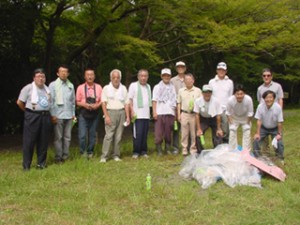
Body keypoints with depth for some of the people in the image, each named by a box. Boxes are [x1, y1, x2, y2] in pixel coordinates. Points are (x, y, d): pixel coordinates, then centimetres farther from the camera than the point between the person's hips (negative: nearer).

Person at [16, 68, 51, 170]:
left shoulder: (47, 89, 13)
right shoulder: (28, 88, -3)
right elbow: (19, 102, -1)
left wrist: (46, 112, 9)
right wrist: (28, 111, 7)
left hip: (45, 116, 5)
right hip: (32, 117, -5)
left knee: (43, 141, 7)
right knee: (29, 141, -2)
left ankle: (41, 163, 17)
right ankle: (26, 165, 5)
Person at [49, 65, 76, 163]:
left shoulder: (71, 85, 11)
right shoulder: (53, 85, -1)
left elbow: (73, 101, 13)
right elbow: (50, 101, -4)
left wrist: (73, 114, 10)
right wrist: (52, 115, -9)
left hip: (69, 116, 4)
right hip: (58, 116, -4)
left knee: (67, 137, 7)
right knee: (58, 137, 0)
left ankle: (65, 156, 15)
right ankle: (58, 157, 6)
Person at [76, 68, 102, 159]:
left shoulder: (98, 87, 4)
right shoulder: (80, 88, 0)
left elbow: (102, 101, 7)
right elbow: (77, 102, 4)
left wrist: (97, 105, -12)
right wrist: (84, 104, -15)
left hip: (94, 114, 2)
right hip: (83, 114, -1)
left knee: (92, 135, 9)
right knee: (82, 135, -8)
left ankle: (90, 152, 22)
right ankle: (83, 152, 7)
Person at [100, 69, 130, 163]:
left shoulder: (123, 88, 12)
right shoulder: (106, 88, 3)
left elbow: (126, 103, 10)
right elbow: (103, 103, -2)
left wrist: (127, 116, 3)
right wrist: (106, 116, -11)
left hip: (121, 113, 3)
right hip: (110, 113, -3)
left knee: (118, 136, 4)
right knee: (109, 135, -10)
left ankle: (116, 155, 12)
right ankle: (104, 156, -7)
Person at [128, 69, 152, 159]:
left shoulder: (148, 86, 16)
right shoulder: (133, 85, -2)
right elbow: (130, 99, -4)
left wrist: (150, 112, 14)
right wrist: (132, 111, -12)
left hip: (146, 115, 5)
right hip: (138, 115, -5)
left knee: (145, 134, 7)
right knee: (138, 134, -6)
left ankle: (144, 151, 14)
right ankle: (136, 152, 3)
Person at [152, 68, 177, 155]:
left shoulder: (172, 87, 15)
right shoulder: (157, 87, 10)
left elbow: (175, 101, 13)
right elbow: (154, 100, 2)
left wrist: (175, 112, 4)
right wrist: (154, 112, -8)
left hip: (170, 113, 2)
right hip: (160, 113, -2)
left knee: (168, 132, 3)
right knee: (158, 133, -5)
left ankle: (168, 148, 11)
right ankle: (159, 150, 1)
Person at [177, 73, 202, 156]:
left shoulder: (198, 90, 5)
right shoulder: (181, 91, 10)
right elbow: (179, 103, 11)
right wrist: (178, 115, 6)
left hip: (194, 114, -1)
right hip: (184, 114, 1)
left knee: (194, 133, 2)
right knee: (184, 133, 3)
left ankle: (193, 149, 11)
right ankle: (184, 149, 9)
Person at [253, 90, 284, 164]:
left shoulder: (278, 107, -28)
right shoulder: (260, 106, -25)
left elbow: (280, 122, -18)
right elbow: (259, 121, -17)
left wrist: (279, 134, -13)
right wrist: (257, 133, -15)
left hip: (275, 128, -1)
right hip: (264, 128, 1)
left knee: (279, 143, -14)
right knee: (256, 140, -11)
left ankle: (280, 159, 13)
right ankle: (257, 157, 13)